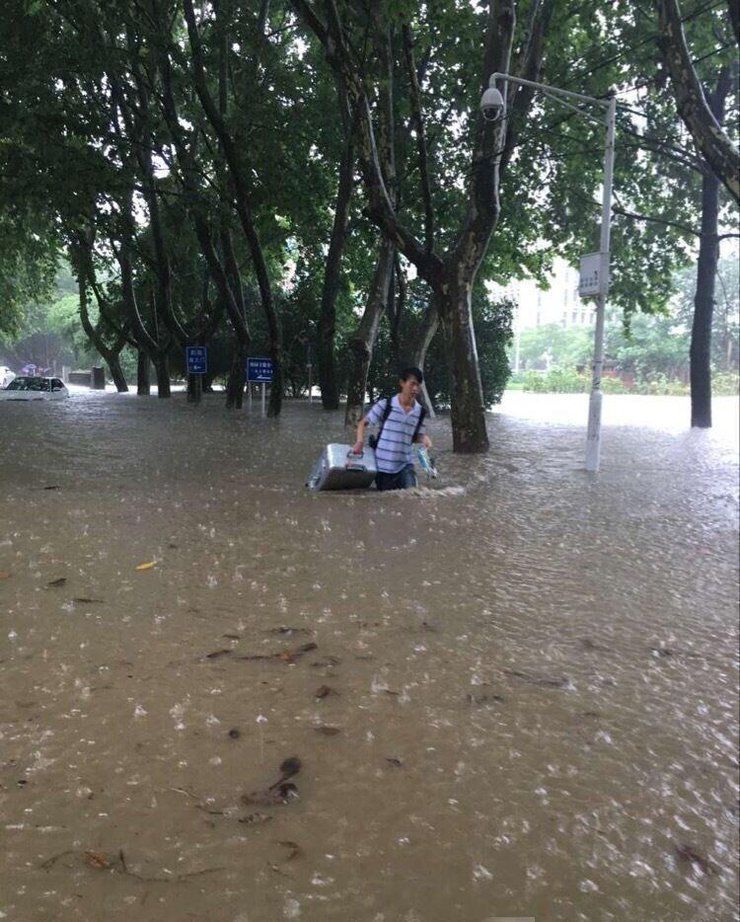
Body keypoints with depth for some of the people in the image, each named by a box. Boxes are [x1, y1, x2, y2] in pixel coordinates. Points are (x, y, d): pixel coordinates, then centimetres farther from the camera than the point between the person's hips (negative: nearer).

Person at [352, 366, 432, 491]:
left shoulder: (419, 411, 2)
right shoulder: (385, 404, -8)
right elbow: (363, 423, 0)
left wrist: (424, 439, -11)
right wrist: (360, 441, -18)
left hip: (405, 464, 2)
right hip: (383, 465, -2)